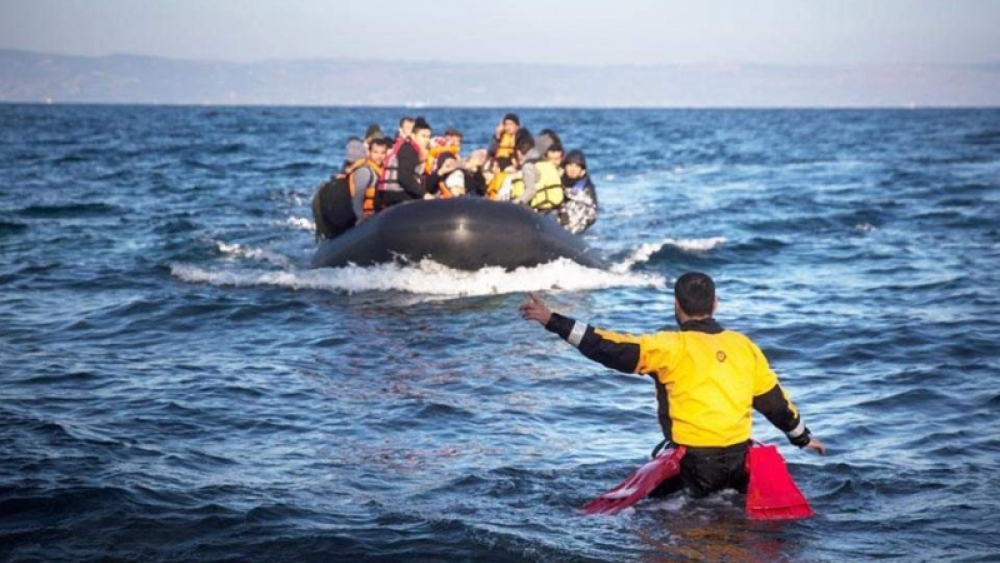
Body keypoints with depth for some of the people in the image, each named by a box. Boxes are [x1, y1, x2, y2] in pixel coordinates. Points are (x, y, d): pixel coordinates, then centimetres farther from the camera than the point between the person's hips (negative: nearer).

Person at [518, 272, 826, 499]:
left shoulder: (671, 347, -7)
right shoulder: (745, 347, 9)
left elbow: (611, 348, -14)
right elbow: (775, 401, 17)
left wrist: (553, 321, -13)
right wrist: (804, 438, 33)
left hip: (691, 466, -4)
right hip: (740, 465, 4)